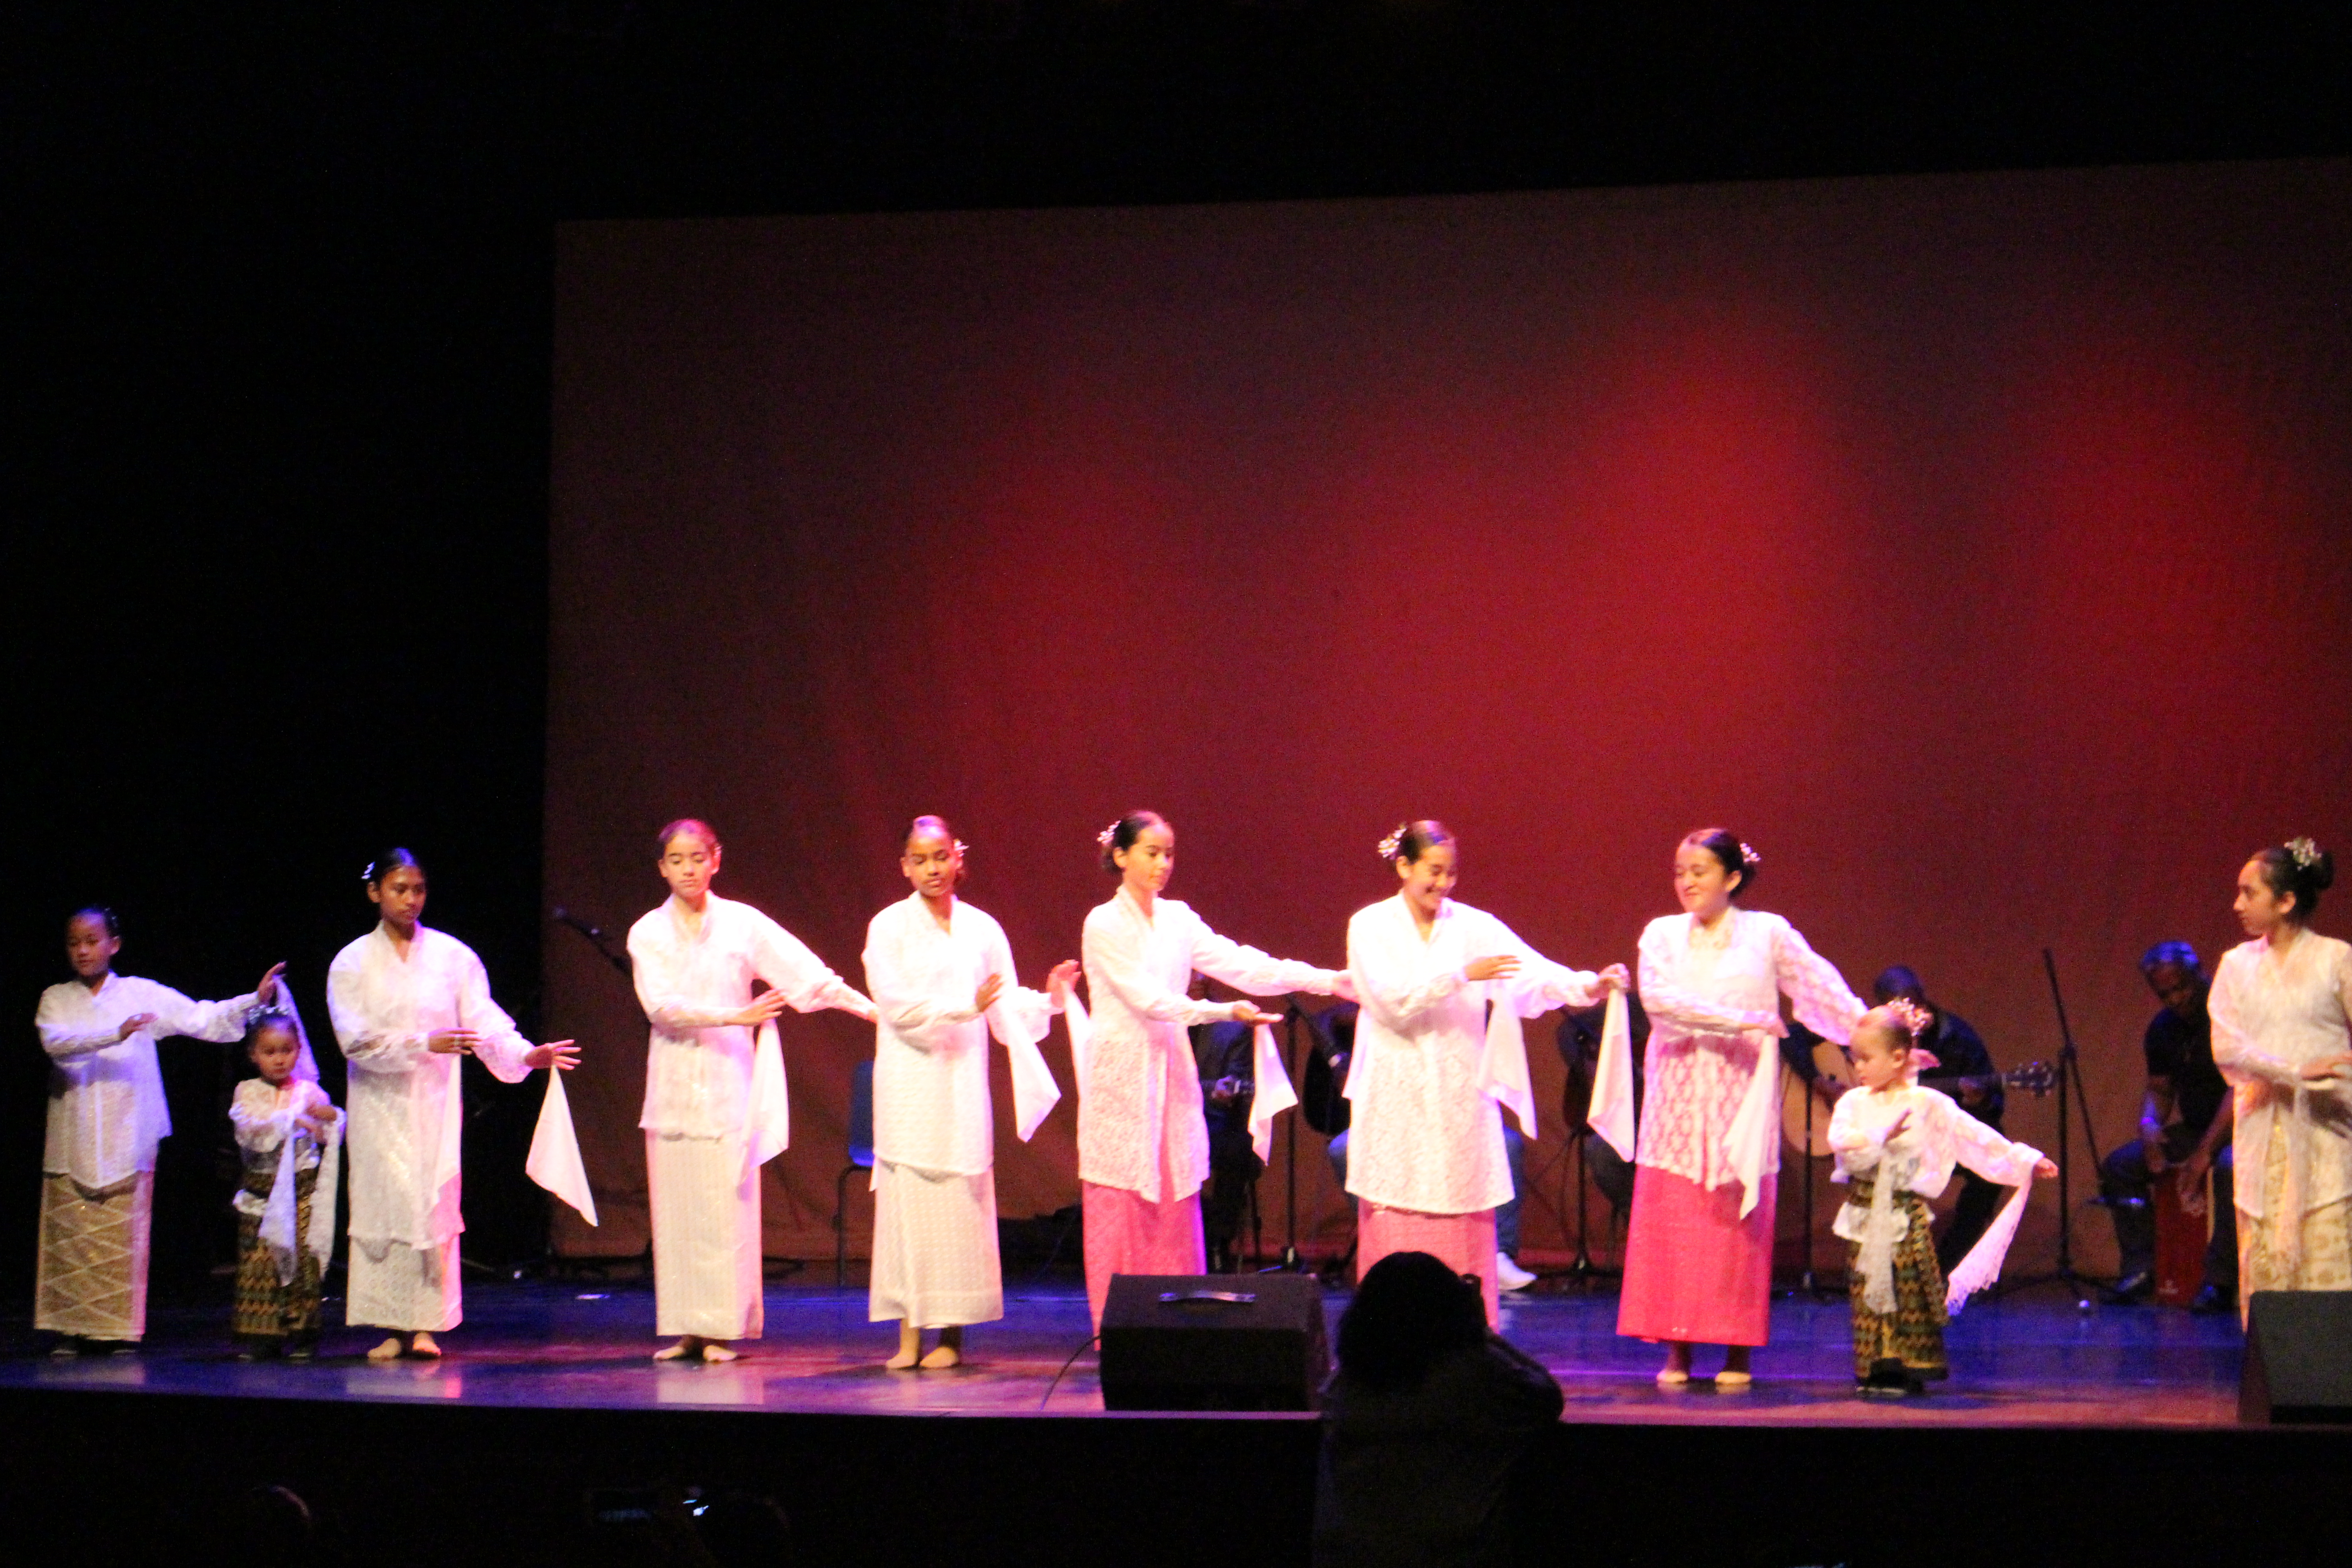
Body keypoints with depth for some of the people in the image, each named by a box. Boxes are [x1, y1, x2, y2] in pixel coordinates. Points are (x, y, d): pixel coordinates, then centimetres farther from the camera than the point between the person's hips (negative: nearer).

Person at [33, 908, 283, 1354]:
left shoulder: (142, 994, 6)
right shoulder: (56, 999, 7)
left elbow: (202, 1019, 2)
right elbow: (56, 1043, -13)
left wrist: (256, 999, -11)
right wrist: (116, 1034, -25)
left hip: (127, 1136, -1)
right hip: (73, 1140, 1)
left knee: (124, 1237, -1)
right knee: (70, 1235, -1)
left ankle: (121, 1329, 4)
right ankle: (70, 1329, 5)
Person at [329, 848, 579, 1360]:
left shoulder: (452, 955, 5)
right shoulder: (352, 963, 3)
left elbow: (484, 1019, -2)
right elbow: (357, 1040, -7)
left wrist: (526, 1053, -20)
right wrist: (424, 1044, -19)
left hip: (436, 1102, 0)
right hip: (380, 1103, 0)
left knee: (435, 1203, -5)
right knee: (385, 1203, -3)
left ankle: (427, 1325, -1)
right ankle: (393, 1328, 1)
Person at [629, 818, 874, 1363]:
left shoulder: (742, 923, 2)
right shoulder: (648, 932, 4)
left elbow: (808, 974, 1)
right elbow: (660, 1006, -9)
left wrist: (875, 1011, -7)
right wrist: (732, 1016, -19)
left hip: (728, 1082, -2)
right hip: (673, 1087, 2)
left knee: (726, 1210, -6)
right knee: (676, 1210, 2)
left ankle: (721, 1330, -2)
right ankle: (686, 1331, 7)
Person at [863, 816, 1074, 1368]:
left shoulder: (982, 929, 10)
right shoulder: (889, 927, 2)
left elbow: (1009, 1011, 8)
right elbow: (896, 1005, -8)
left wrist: (1049, 999, -10)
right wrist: (964, 1007, -15)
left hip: (963, 1085, 2)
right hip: (908, 1086, -2)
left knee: (960, 1202, -2)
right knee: (908, 1200, -6)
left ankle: (952, 1333, 2)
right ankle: (909, 1336, -4)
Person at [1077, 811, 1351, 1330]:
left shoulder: (1178, 919, 10)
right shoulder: (1104, 924, -7)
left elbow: (1239, 964, 1)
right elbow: (1147, 997, -16)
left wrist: (1326, 980, -9)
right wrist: (1223, 1012, -27)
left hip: (1173, 1073, 5)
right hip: (1120, 1074, -5)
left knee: (1176, 1206, 4)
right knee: (1119, 1209, -3)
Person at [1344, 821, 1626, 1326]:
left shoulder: (1473, 925, 5)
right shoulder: (1370, 926, 0)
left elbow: (1531, 972, -9)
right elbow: (1391, 1000, -12)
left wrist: (1585, 986, -26)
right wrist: (1462, 976, -20)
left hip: (1460, 1095, 2)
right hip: (1397, 1097, -2)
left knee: (1464, 1230, 0)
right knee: (1395, 1227, -3)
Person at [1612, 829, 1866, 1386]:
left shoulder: (1768, 933, 4)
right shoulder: (1662, 934, 6)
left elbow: (1824, 989, 2)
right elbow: (1658, 997, -9)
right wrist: (1738, 1020, -15)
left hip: (1742, 1096, -1)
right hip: (1679, 1095, 2)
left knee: (1739, 1225, -3)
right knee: (1670, 1223, -2)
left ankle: (1737, 1353, 3)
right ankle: (1676, 1352, 2)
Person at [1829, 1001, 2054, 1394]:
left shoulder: (1927, 1104, 0)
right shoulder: (1854, 1101, 4)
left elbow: (1975, 1135, 2)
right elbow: (1838, 1139, -13)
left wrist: (2024, 1160, 0)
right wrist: (1880, 1136, -21)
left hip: (1906, 1213, -2)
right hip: (1865, 1214, 2)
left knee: (1909, 1290, -3)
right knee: (1867, 1290, 3)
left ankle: (1904, 1371, 5)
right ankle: (1873, 1371, 9)